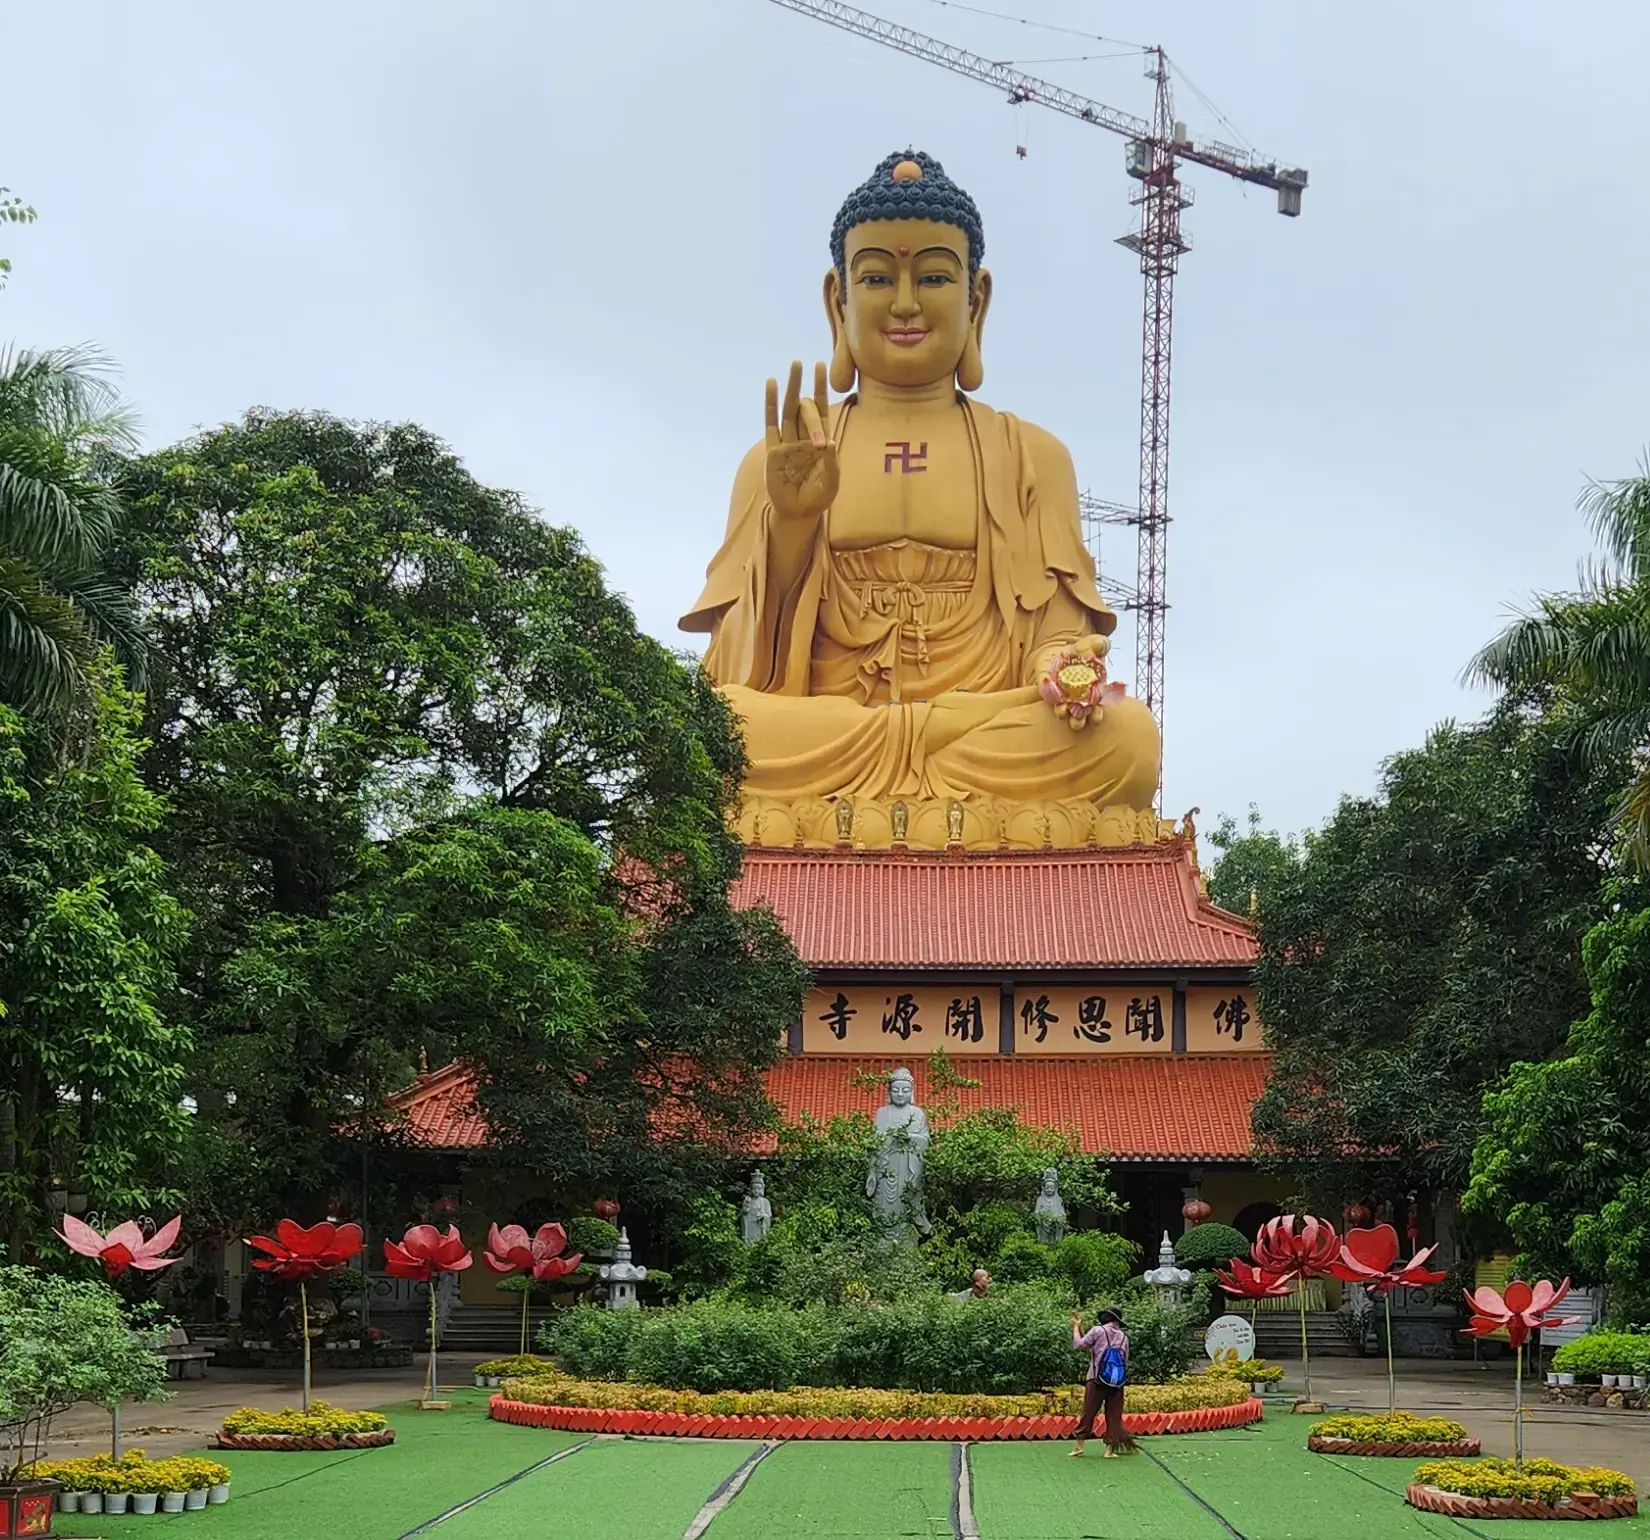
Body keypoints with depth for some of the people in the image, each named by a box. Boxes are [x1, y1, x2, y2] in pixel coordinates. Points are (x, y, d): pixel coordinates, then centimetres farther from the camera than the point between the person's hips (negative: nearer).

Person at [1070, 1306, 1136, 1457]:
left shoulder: (1098, 1331, -4)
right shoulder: (1123, 1337, 10)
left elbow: (1078, 1344, -3)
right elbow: (1125, 1362, 14)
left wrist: (1076, 1326, 9)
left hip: (1097, 1380, -3)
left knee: (1088, 1413, 3)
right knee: (1113, 1415, 6)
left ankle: (1079, 1444, 5)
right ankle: (1110, 1448, 4)